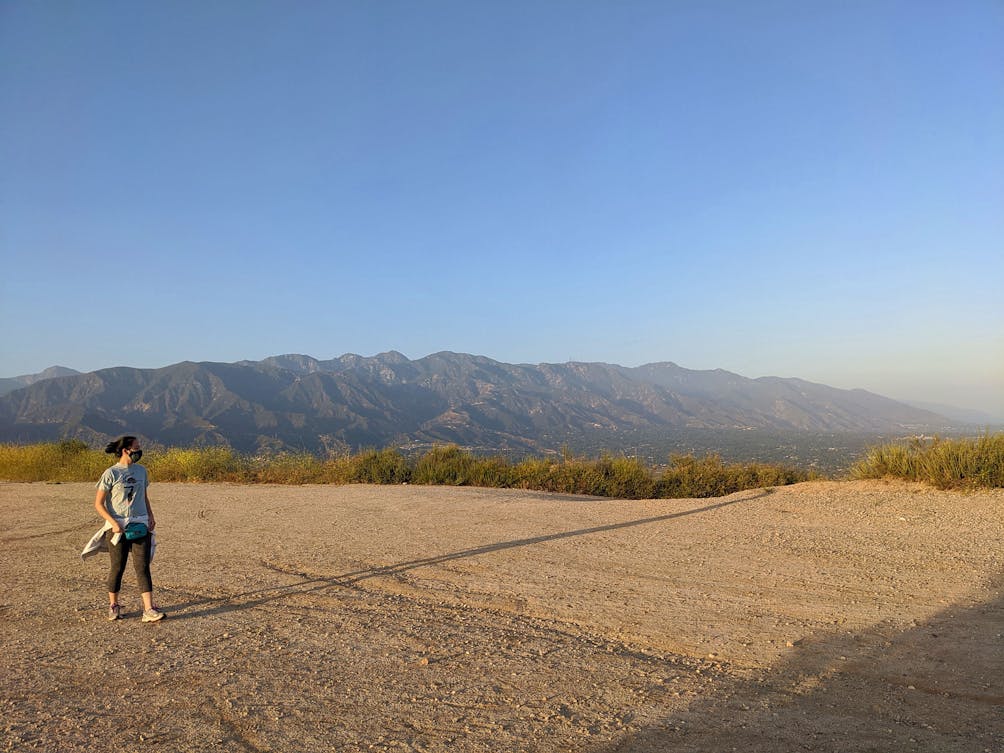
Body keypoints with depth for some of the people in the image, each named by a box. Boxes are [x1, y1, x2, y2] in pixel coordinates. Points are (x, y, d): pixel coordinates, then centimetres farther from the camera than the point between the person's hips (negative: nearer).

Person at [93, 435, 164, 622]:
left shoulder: (141, 471, 10)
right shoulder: (111, 474, -5)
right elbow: (98, 503, -5)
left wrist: (151, 516, 5)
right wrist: (113, 523, -16)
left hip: (140, 526, 3)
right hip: (118, 527, -3)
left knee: (142, 567, -4)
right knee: (118, 568, 7)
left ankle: (149, 610, -7)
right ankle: (113, 605, 28)